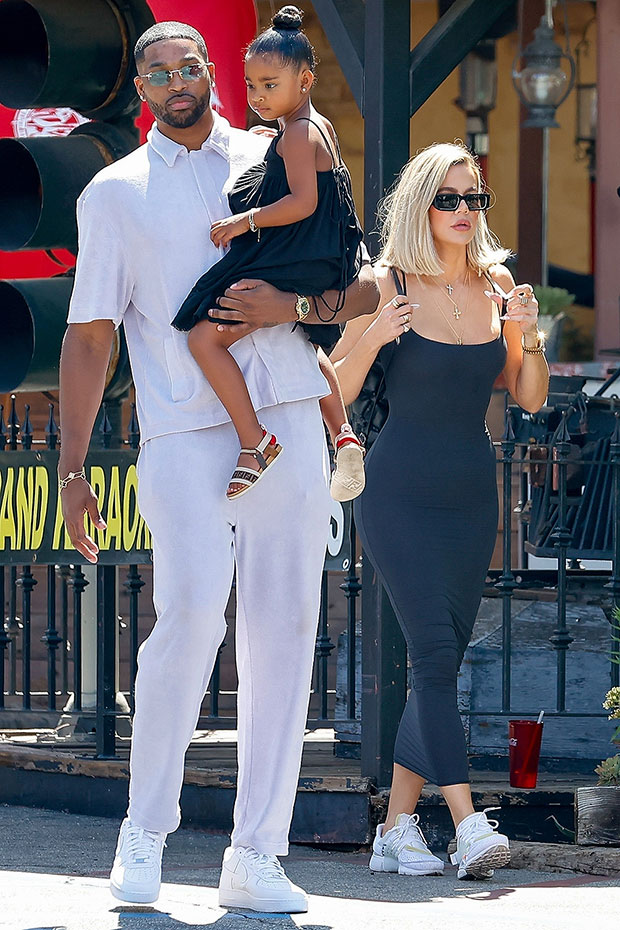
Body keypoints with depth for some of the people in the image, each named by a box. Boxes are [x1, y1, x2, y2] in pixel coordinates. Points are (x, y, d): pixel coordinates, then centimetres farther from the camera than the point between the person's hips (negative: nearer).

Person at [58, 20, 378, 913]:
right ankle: (145, 835, -6)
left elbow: (364, 289, 14)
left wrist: (292, 306, -7)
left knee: (283, 634, -1)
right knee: (190, 614, -20)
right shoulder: (115, 194, 10)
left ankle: (256, 856, 4)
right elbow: (88, 336, 8)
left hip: (289, 425, 3)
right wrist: (71, 470, 1)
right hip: (184, 434, -3)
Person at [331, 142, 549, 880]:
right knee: (434, 651, -16)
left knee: (442, 660, 5)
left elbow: (531, 400, 9)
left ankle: (397, 828, 12)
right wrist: (372, 338, -21)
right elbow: (333, 394, -4)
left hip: (471, 498, 5)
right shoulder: (388, 288, -6)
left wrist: (528, 338, -9)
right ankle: (469, 826, -23)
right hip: (399, 492, -5)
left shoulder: (497, 285, 6)